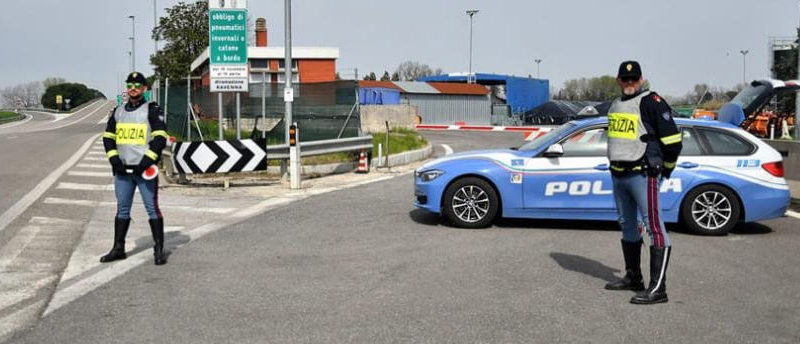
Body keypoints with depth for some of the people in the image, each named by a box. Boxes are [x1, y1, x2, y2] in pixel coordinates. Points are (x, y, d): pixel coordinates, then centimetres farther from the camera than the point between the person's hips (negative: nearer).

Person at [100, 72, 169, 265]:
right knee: (122, 210, 11)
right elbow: (108, 136, 16)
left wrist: (146, 161, -16)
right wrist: (114, 159, 1)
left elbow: (160, 138, -9)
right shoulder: (118, 111, 15)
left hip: (144, 169, -5)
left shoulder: (152, 110, -1)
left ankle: (159, 249, 0)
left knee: (152, 208, -5)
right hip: (122, 169, 5)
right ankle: (118, 249, 19)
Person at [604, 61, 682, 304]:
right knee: (627, 226, 17)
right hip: (618, 174, 9)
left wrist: (664, 169, -1)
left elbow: (672, 139, -10)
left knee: (654, 227, -11)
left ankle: (658, 288, -12)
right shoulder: (615, 105, 16)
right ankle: (633, 278, 30)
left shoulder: (651, 102, -9)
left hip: (642, 175, -9)